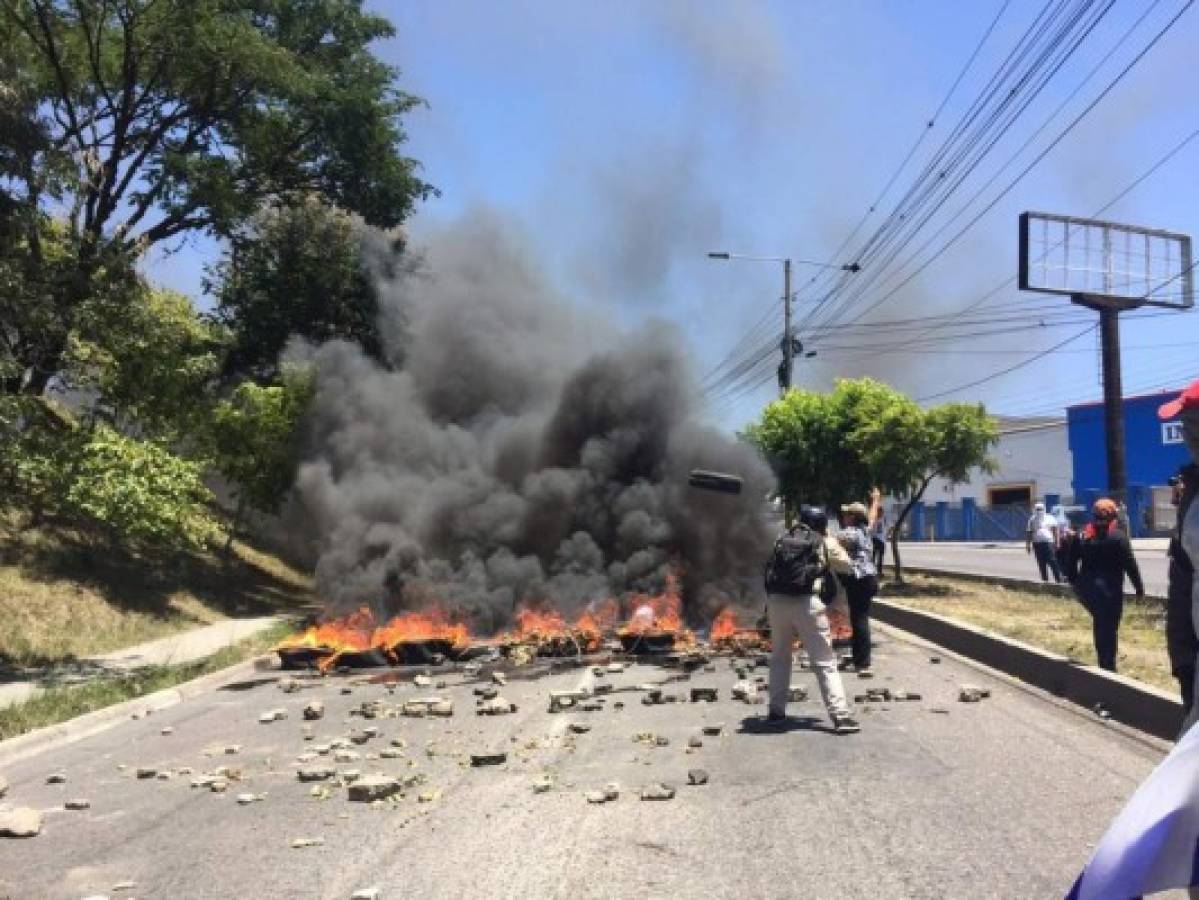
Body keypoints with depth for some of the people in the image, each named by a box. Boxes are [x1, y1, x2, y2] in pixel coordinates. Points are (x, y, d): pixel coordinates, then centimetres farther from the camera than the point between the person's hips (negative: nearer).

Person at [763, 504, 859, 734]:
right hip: (806, 603, -3)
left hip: (777, 601, 4)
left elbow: (769, 572, 14)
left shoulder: (782, 541, 17)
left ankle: (776, 710, 21)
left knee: (779, 657, 20)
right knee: (825, 662, 1)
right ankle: (840, 715, -7)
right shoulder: (822, 542, 8)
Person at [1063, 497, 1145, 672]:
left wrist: (1076, 582, 17)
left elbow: (1071, 561, 9)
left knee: (1099, 624, 20)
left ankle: (1104, 663, 20)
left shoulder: (1082, 536, 8)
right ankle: (1108, 668, 3)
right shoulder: (1118, 537, -7)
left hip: (1086, 588, 5)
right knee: (1109, 628, 0)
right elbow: (1130, 565, -9)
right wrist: (1139, 587, -3)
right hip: (1109, 589, -5)